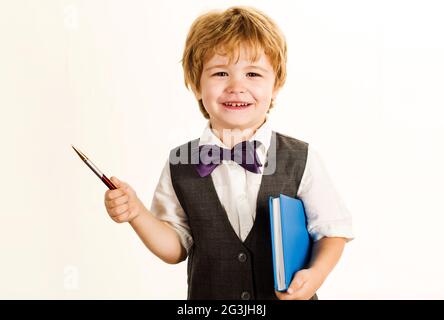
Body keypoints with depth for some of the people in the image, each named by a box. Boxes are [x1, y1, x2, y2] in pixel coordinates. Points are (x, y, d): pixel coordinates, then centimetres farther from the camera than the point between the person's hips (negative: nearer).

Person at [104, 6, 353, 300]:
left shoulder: (302, 159, -12)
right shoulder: (180, 164, -7)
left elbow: (333, 229, -4)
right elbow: (176, 247, -2)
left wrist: (316, 274, -20)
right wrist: (137, 213, -16)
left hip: (289, 296, -1)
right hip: (209, 297, 1)